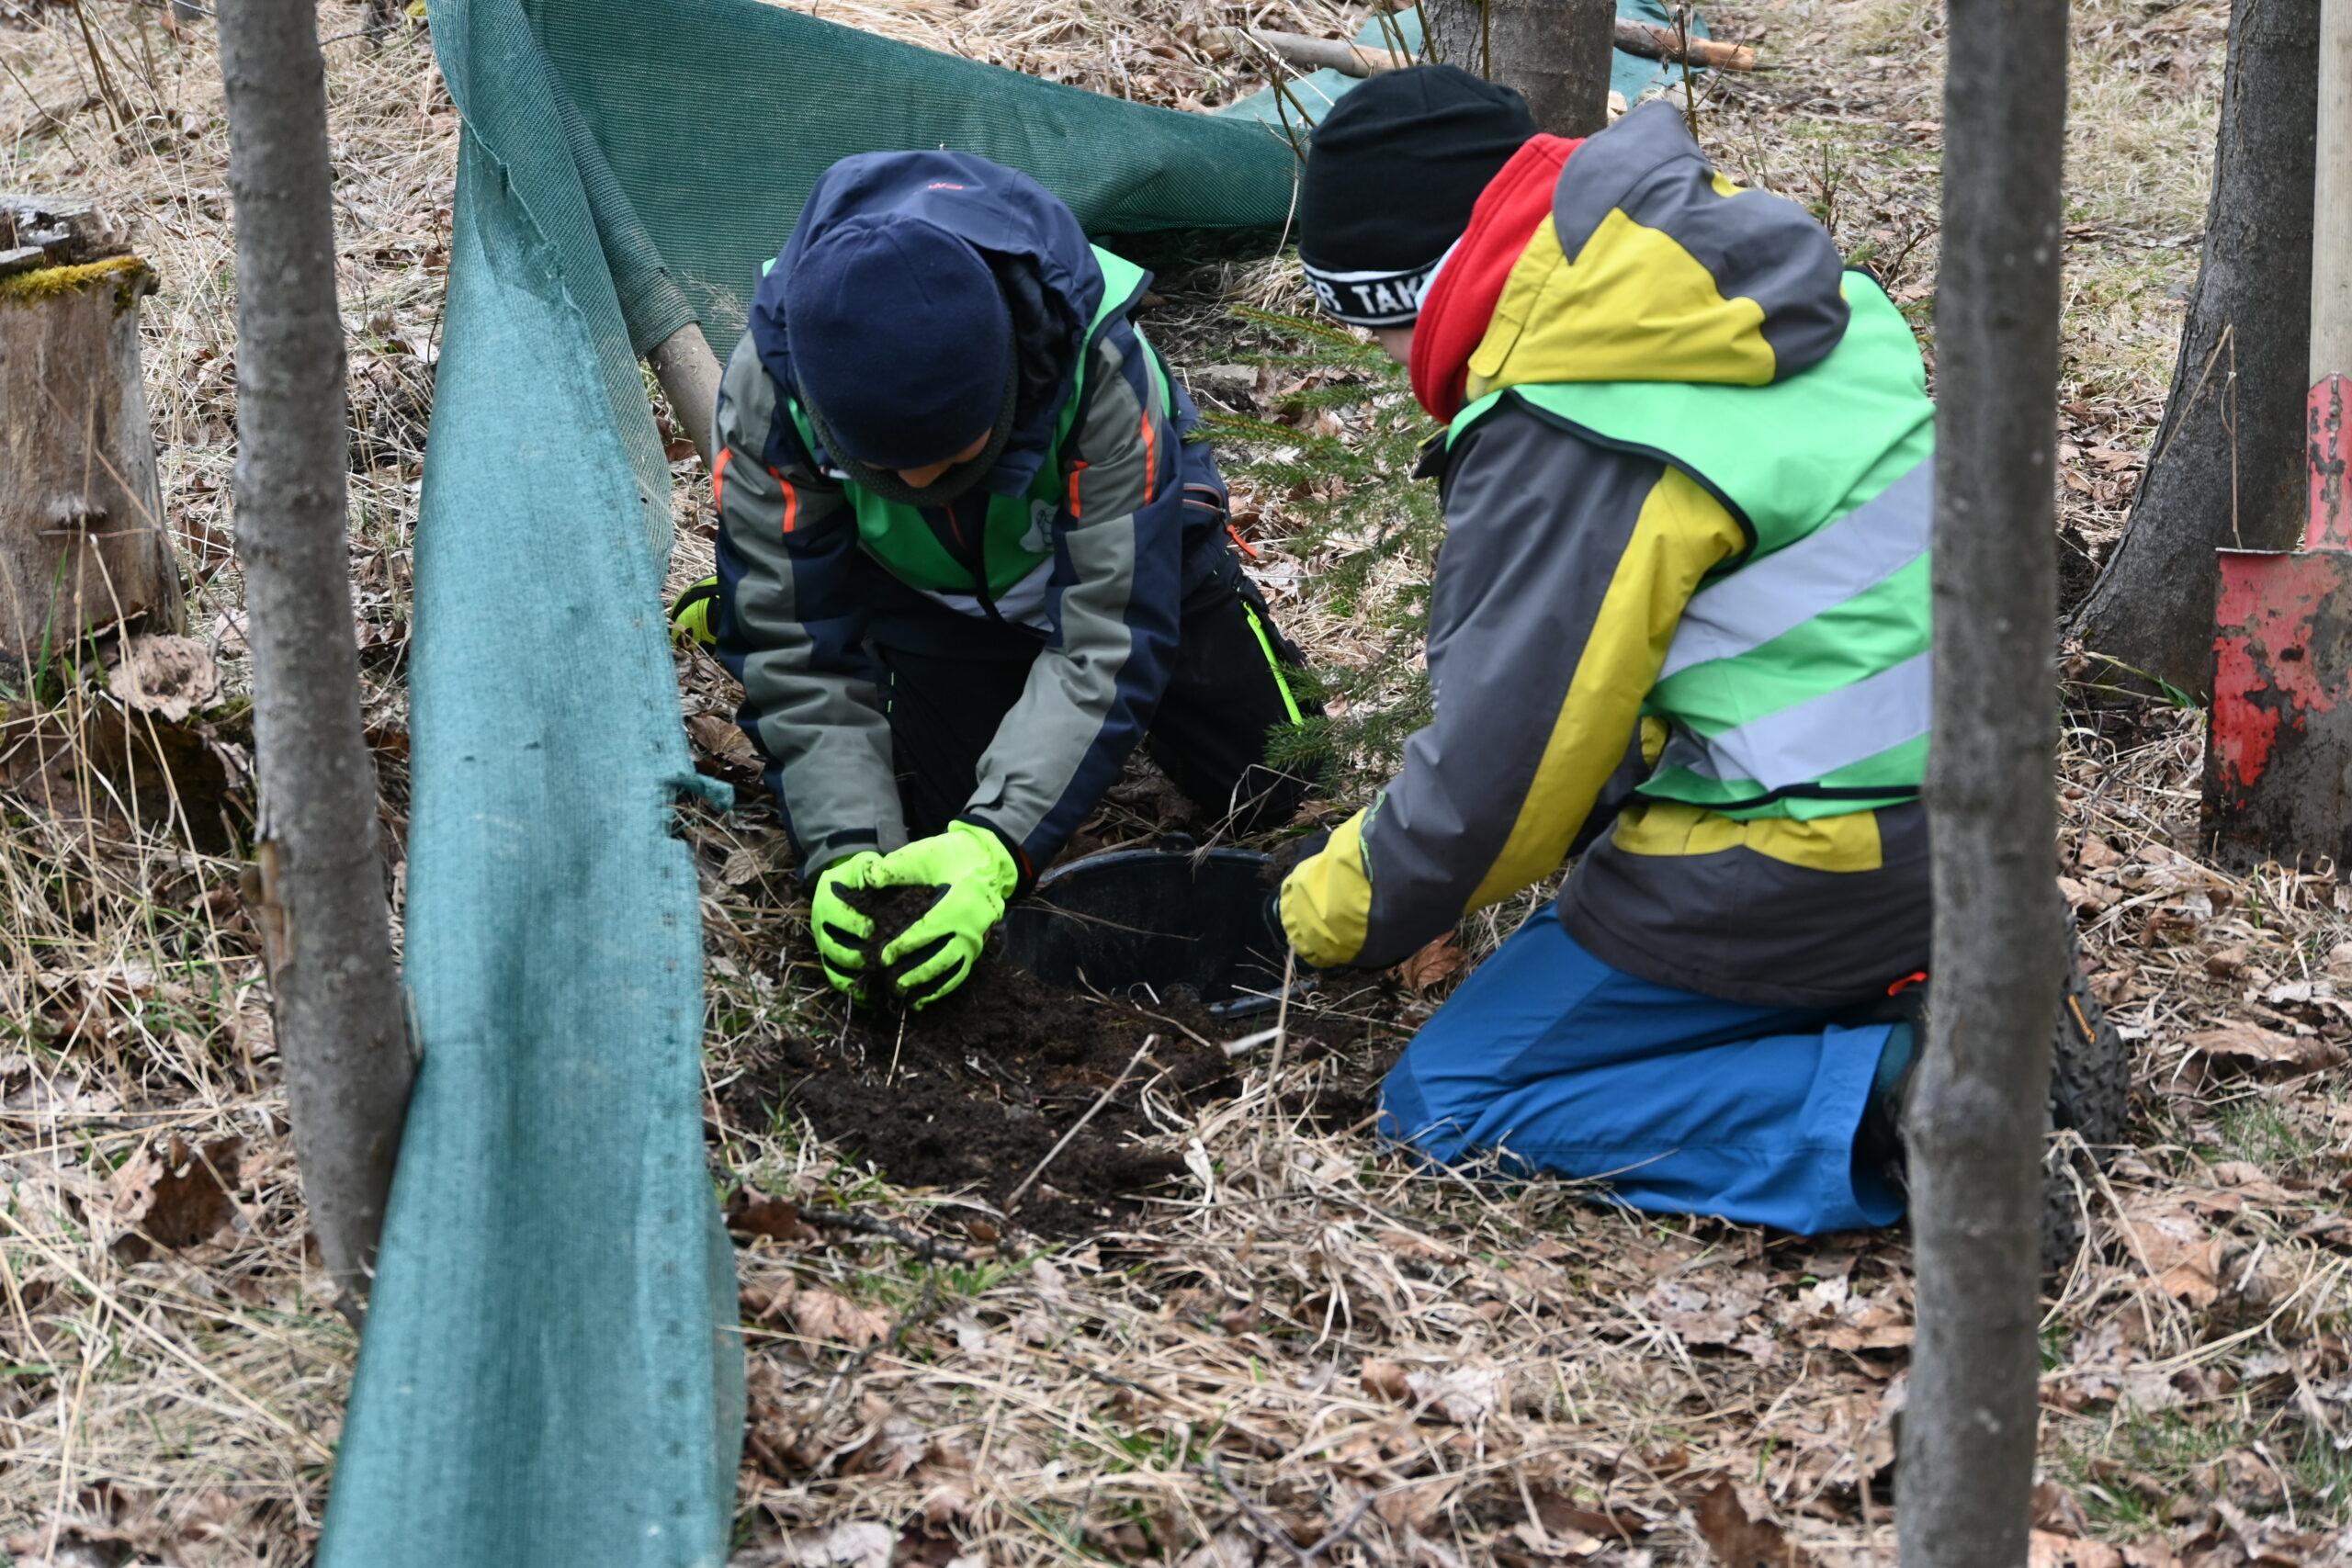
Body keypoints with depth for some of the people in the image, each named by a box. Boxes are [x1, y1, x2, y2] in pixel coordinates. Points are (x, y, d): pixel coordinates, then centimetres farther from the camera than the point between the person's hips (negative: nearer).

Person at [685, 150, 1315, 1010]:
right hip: (934, 602, 1)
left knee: (1270, 787, 5)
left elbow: (1106, 638, -39)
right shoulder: (769, 389, -38)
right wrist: (847, 854, -40)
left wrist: (997, 845, -50)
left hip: (1127, 552, 0)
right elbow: (798, 653, -28)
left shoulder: (1099, 364, -43)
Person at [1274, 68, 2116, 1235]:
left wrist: (1348, 907, 4)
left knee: (1451, 1101, 0)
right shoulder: (1784, 288, 8)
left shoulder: (1559, 446, -18)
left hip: (1807, 862, -9)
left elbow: (1502, 773, -14)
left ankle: (1888, 1098, -15)